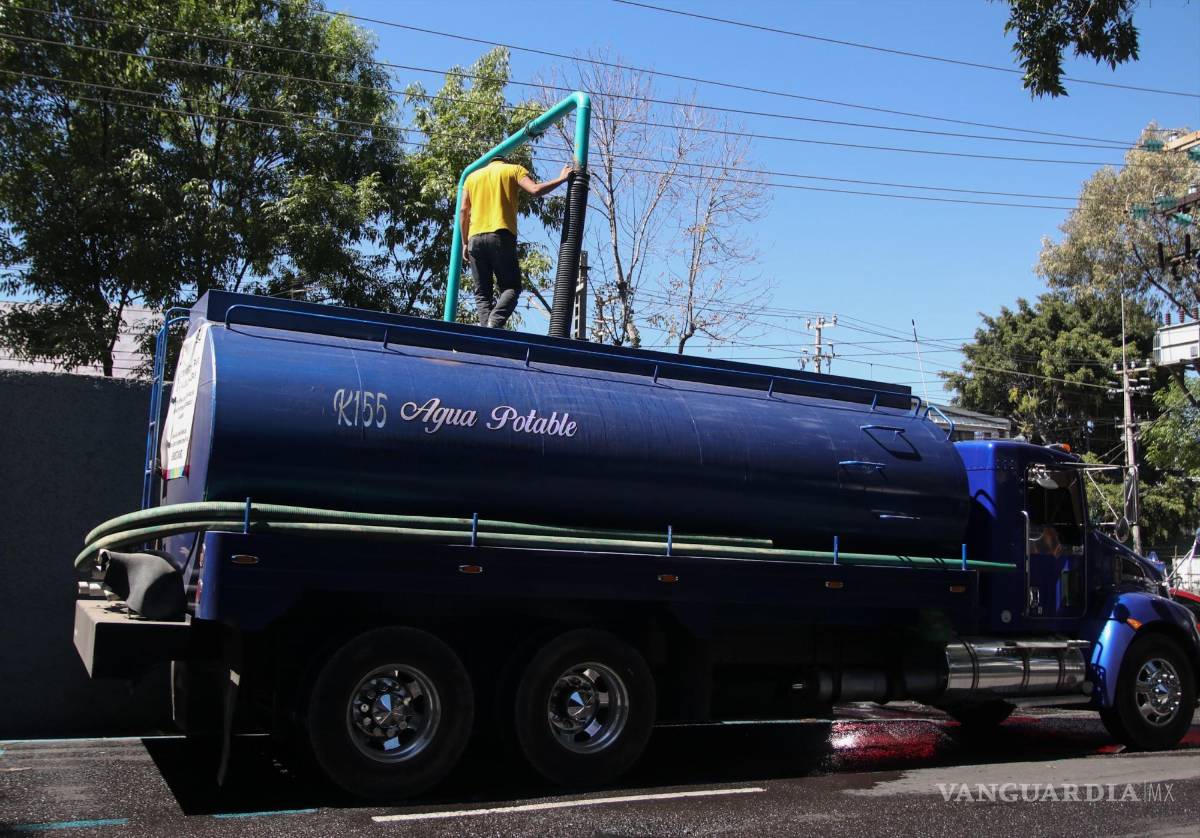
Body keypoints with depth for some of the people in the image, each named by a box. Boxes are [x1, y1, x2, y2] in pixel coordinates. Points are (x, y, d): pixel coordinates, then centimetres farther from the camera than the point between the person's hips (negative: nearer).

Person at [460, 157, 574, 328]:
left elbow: (464, 211, 15)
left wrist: (465, 243, 17)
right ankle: (495, 322, -25)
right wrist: (561, 179, 7)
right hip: (501, 236, -3)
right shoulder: (514, 169, 13)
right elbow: (535, 190, -4)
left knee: (482, 292, 6)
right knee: (511, 287, 2)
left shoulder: (472, 175, 23)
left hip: (475, 237, 3)